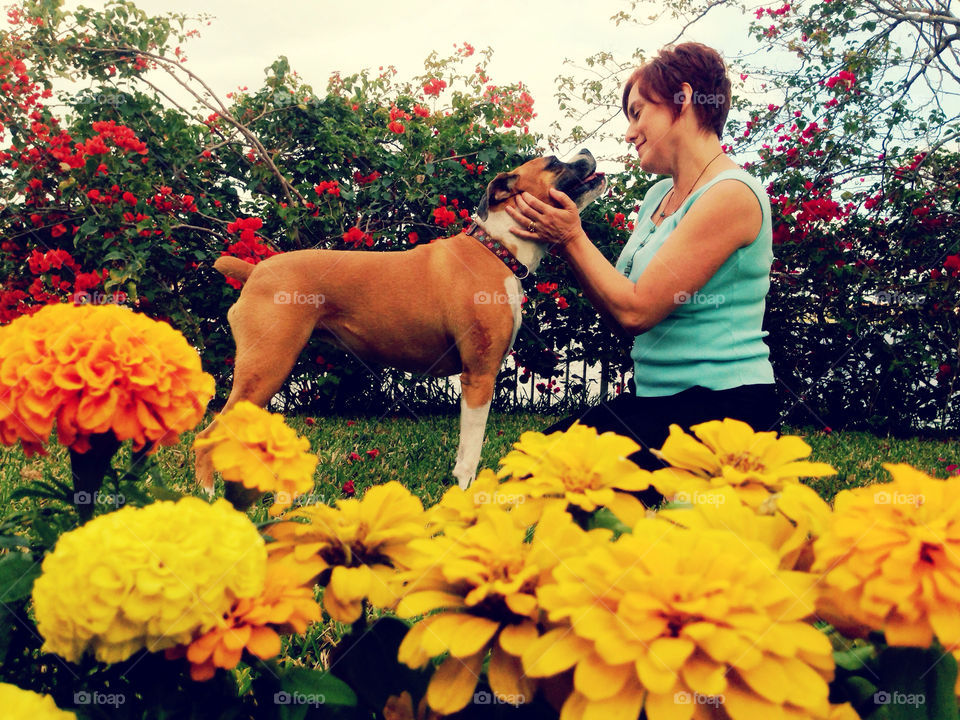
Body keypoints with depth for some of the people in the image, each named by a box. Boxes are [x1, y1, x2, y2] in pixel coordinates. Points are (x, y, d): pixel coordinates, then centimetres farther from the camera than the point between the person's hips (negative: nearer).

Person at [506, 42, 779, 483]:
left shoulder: (731, 195, -15)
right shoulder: (658, 197, 13)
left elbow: (635, 311, -18)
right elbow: (621, 318, 13)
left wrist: (574, 238, -6)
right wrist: (563, 244, 4)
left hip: (722, 409, -8)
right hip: (657, 400, 8)